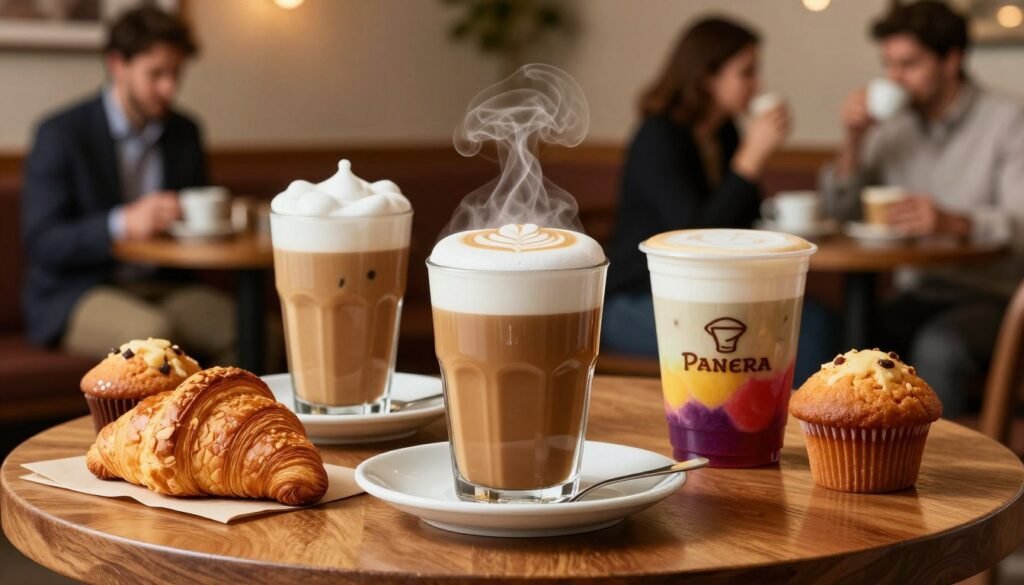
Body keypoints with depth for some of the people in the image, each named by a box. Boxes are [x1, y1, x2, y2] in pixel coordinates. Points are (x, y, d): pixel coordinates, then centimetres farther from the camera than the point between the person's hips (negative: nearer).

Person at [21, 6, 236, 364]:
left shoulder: (184, 133, 9)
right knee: (154, 332, -36)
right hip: (75, 295, -5)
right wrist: (121, 224, -28)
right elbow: (41, 244, -13)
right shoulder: (61, 134, -7)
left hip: (163, 290, 5)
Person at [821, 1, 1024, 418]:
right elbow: (843, 208, 12)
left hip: (990, 294, -4)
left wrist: (954, 222, -37)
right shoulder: (894, 127, 11)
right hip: (917, 294, 5)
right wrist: (854, 141, -3)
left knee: (939, 346, -36)